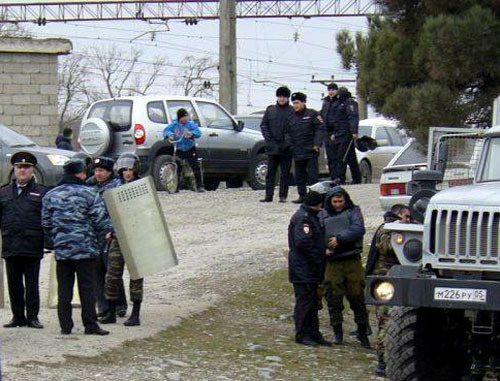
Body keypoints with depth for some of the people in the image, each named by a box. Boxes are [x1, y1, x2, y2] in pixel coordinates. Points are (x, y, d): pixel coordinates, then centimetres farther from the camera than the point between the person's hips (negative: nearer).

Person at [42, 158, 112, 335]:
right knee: (87, 287, 0)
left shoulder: (50, 195, 7)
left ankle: (65, 325, 7)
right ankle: (90, 325, 0)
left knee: (64, 288, 8)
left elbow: (46, 222, 11)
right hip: (85, 248, -4)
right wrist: (107, 232, 10)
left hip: (61, 249, 4)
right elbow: (100, 219, -8)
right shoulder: (89, 194, -7)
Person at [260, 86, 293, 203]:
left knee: (285, 173, 3)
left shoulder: (292, 111, -1)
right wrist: (268, 138, -3)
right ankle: (268, 195, 7)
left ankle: (283, 196, 8)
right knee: (270, 172, 4)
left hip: (286, 148, -2)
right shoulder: (270, 110, 8)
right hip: (272, 147, 2)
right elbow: (263, 125, 9)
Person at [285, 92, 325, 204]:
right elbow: (287, 133, 18)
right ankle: (302, 195, 16)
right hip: (297, 152, 5)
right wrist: (289, 145, 3)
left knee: (312, 175, -5)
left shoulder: (312, 114, -3)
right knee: (299, 176, 9)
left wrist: (317, 143, -15)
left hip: (311, 151, -5)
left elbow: (320, 128, -7)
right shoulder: (291, 117, 12)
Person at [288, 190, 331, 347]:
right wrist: (318, 258, -19)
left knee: (313, 303, 13)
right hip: (302, 269, -10)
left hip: (311, 269, 10)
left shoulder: (310, 216, 18)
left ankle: (313, 333, 17)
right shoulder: (302, 218, -15)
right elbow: (303, 242, -24)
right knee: (304, 301, -6)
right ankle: (302, 334, -1)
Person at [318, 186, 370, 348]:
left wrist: (340, 238, -18)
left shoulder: (353, 212, 6)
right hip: (332, 263, 2)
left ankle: (362, 333, 8)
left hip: (352, 261, -2)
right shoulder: (323, 216, 12)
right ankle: (337, 332, 14)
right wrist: (324, 249, -6)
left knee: (357, 297, -1)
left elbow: (358, 230, -10)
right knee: (334, 298, 1)